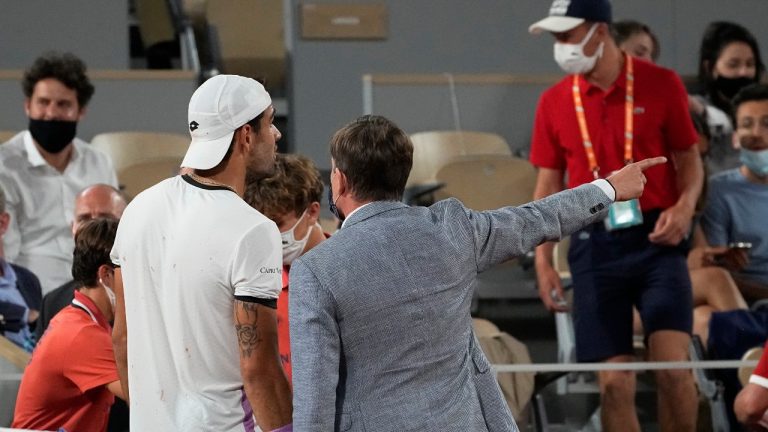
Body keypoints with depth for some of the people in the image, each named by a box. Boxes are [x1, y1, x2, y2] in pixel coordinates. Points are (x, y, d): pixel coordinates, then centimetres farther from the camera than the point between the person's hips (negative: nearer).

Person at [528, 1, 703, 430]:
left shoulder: (661, 85, -1)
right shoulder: (554, 103, 5)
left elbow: (689, 159, 6)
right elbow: (548, 185, 10)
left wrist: (684, 207, -14)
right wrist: (544, 261, 2)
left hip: (656, 239, -2)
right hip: (595, 245, 2)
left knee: (674, 369, -13)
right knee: (614, 383, -1)